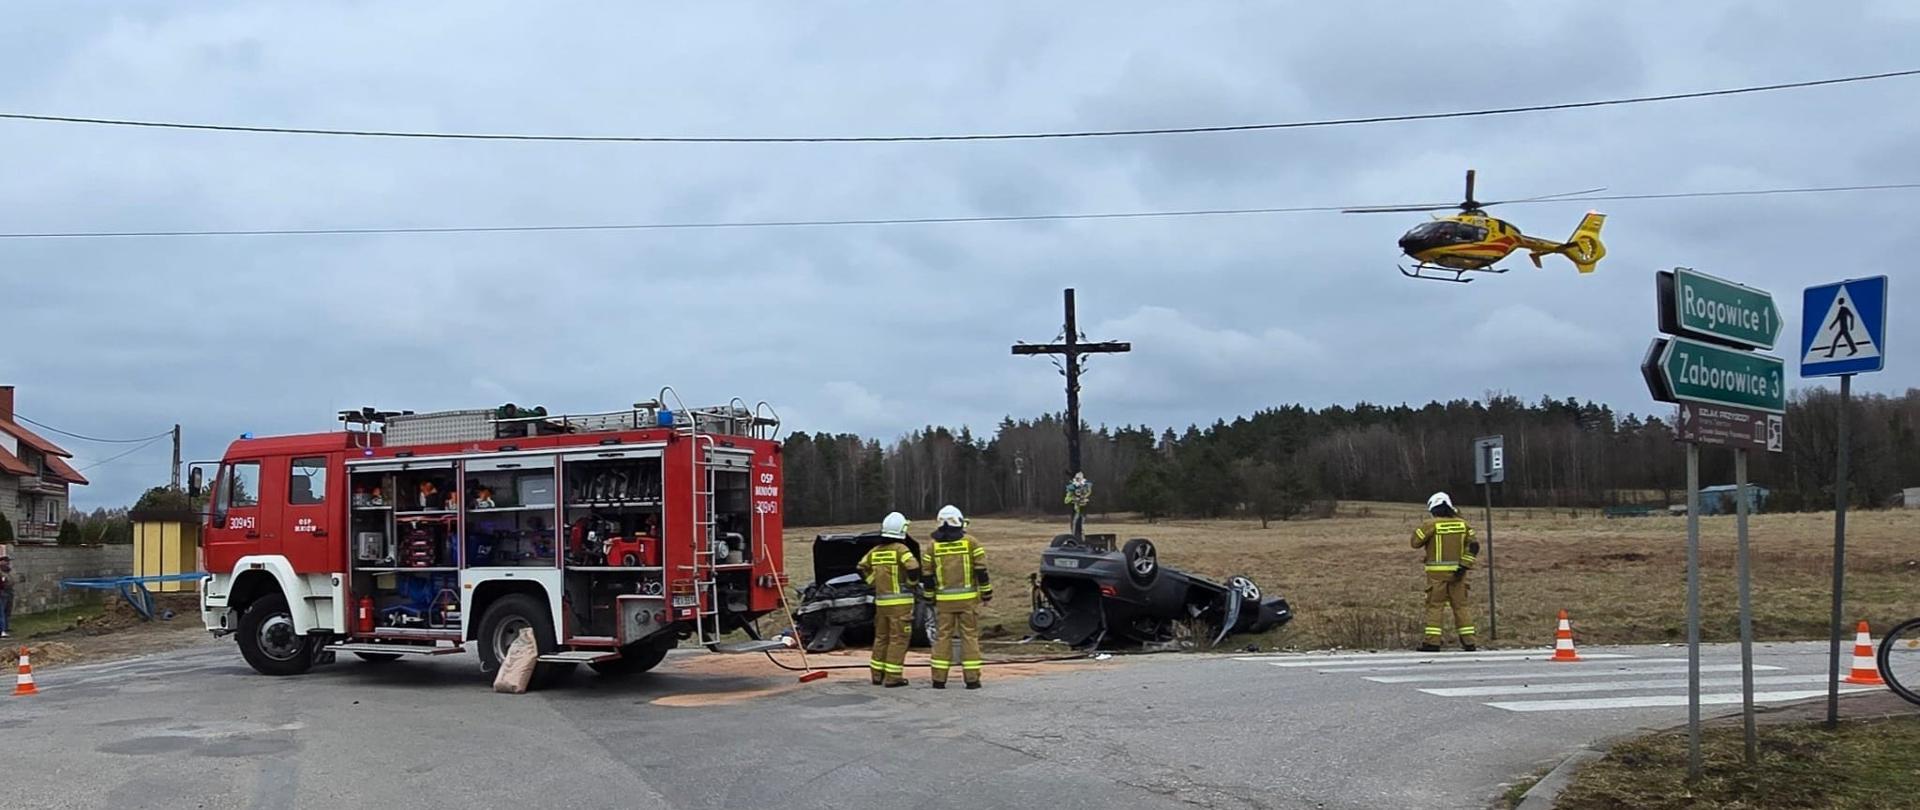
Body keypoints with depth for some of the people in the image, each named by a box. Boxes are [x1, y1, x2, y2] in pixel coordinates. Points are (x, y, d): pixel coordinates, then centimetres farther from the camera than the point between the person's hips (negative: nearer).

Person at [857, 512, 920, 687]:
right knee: (898, 639, -2)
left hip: (881, 601, 6)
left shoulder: (875, 551, 7)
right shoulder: (900, 549, -13)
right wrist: (911, 583, -7)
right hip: (900, 602, -6)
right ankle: (893, 677, -3)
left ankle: (877, 675, 23)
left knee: (881, 638, 17)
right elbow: (913, 567, -25)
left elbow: (862, 568, 15)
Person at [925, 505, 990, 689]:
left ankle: (939, 678, 5)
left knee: (942, 637, 7)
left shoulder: (934, 546, 4)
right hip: (968, 598, -2)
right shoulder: (970, 542, -2)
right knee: (970, 636, 3)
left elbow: (928, 575, 6)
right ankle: (972, 678, 0)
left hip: (944, 599, 2)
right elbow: (981, 570, -5)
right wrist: (986, 591, 3)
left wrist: (930, 597, 16)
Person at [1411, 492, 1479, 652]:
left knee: (1435, 605, 0)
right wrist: (1464, 566, -4)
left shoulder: (1431, 524, -8)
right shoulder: (1462, 524, 6)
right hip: (1457, 572, 4)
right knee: (1461, 605, 10)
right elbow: (1473, 546, 0)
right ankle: (1468, 641, 11)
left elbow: (1416, 542, -5)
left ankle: (1432, 641, -5)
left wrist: (1419, 530, 13)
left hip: (1437, 572, -4)